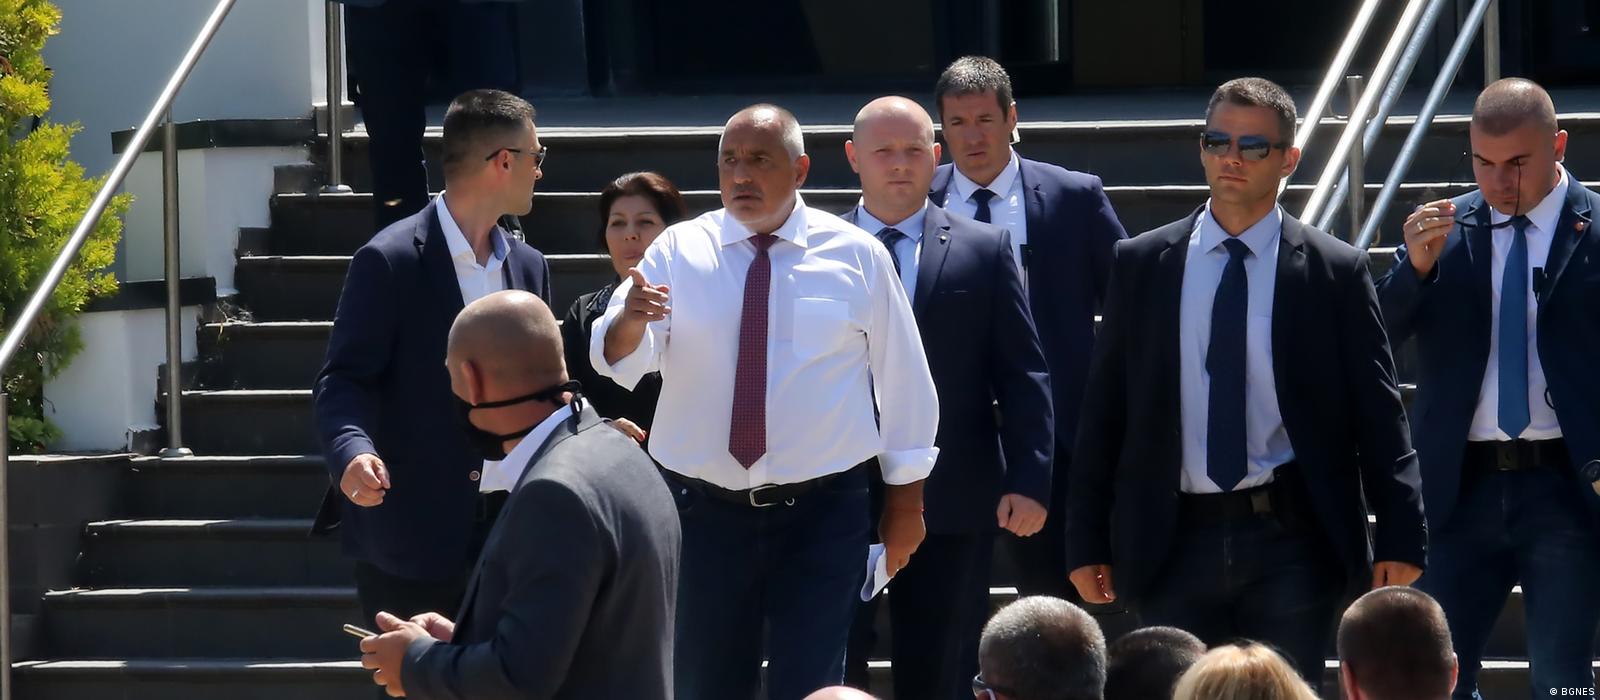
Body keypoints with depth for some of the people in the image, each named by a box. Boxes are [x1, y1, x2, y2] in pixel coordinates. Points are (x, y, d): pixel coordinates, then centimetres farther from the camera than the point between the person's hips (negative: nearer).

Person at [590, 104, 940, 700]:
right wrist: (630, 320, -35)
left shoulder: (856, 256, -1)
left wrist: (906, 496, 8)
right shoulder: (679, 251, 0)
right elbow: (617, 359, -11)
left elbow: (902, 376, 7)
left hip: (821, 515, -1)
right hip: (703, 511, 1)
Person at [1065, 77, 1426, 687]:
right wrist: (1087, 541, 4)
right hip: (1176, 543, 2)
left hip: (1293, 544, -2)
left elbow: (1377, 415, 1)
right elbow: (1104, 411, 8)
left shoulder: (1335, 271, 2)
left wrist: (1399, 539, -5)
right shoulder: (1141, 265, 7)